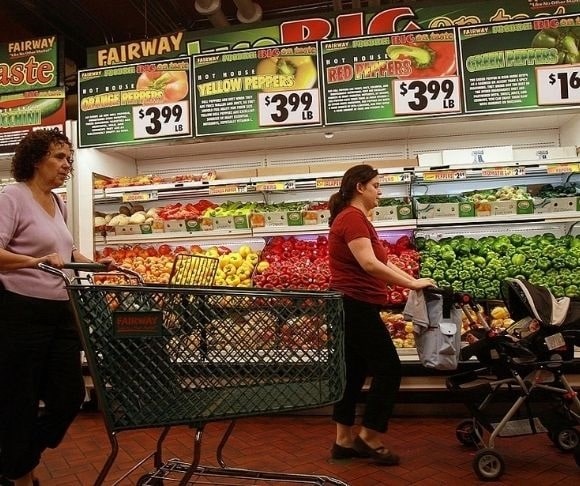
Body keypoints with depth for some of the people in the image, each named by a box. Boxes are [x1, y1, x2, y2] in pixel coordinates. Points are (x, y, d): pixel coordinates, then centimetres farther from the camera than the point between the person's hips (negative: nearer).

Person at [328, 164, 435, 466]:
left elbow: (381, 262, 15)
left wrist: (413, 282, 7)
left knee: (353, 371, 13)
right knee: (388, 368, -2)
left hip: (351, 306, 11)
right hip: (356, 305, -11)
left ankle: (344, 440, 21)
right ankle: (369, 436, 9)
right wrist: (411, 284, -18)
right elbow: (369, 264, -24)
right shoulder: (352, 217, -14)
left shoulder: (357, 218, 19)